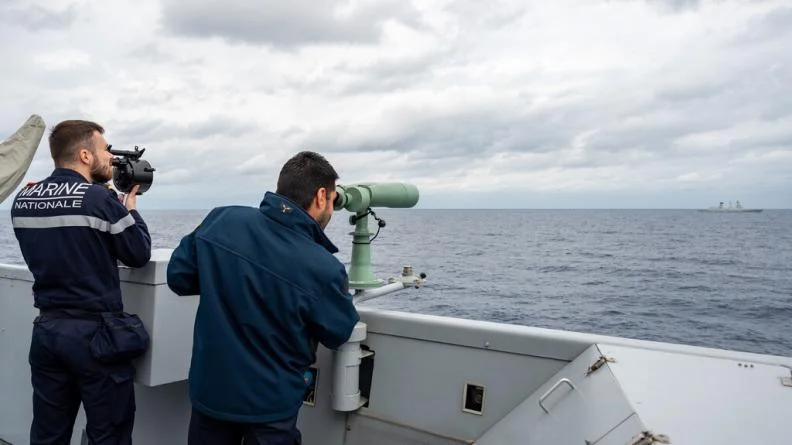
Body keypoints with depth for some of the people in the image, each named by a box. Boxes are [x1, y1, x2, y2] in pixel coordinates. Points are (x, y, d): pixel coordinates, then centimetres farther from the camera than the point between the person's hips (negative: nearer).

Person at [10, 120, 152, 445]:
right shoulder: (100, 199, -16)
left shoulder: (22, 201, 4)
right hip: (95, 332, -6)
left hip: (45, 329, 6)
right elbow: (140, 255, -6)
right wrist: (130, 207, 8)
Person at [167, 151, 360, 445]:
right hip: (271, 405, -3)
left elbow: (178, 277, -1)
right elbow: (338, 335, -7)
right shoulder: (323, 268, -24)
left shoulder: (221, 220, -13)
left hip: (209, 391, 4)